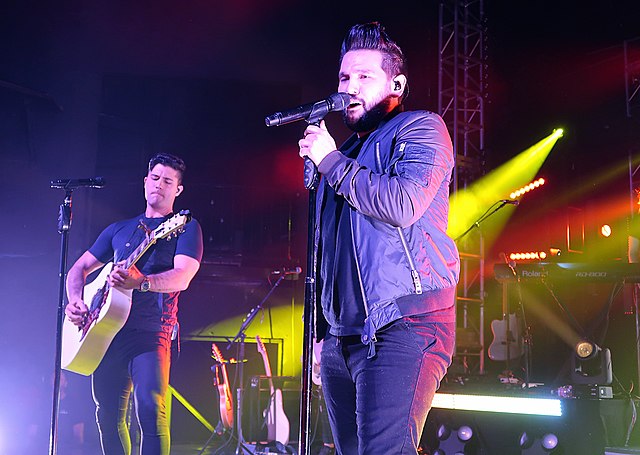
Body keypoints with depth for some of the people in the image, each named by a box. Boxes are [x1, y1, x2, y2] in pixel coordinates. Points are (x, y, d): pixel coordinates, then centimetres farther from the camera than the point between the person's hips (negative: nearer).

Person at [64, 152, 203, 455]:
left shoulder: (185, 227, 5)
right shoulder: (119, 229, 21)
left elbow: (182, 278, -12)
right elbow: (80, 268, 24)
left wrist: (140, 282, -30)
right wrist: (75, 301, 3)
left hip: (150, 331, -5)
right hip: (107, 331, 5)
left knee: (150, 410, -22)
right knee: (108, 416, 6)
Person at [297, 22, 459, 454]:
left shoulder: (420, 128, 0)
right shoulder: (347, 151, 23)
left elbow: (403, 204, -20)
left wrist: (331, 161, -8)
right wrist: (322, 329, 22)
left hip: (403, 326, -8)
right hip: (341, 334, 8)